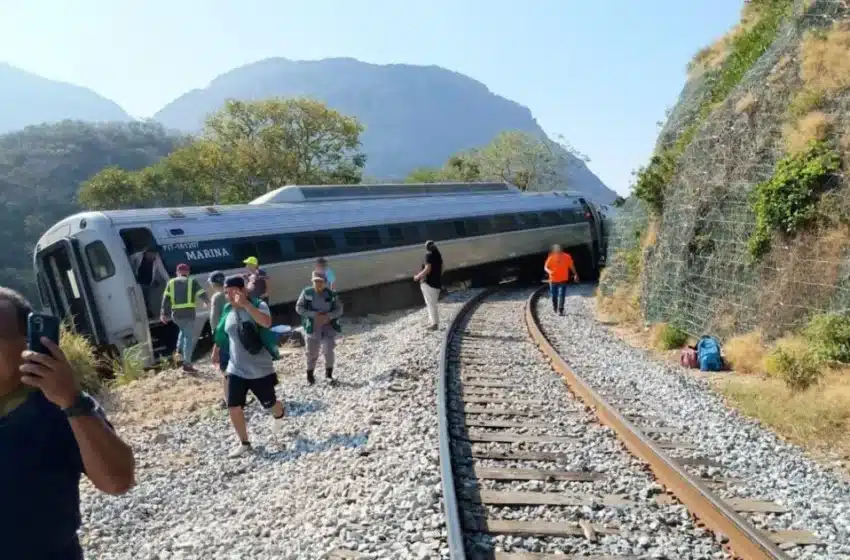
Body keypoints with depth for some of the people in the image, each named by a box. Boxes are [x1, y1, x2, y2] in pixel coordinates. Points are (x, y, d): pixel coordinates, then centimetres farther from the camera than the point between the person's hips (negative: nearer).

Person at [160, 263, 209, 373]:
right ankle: (187, 364, -3)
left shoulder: (171, 282, 12)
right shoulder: (192, 282, 5)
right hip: (188, 313, -4)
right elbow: (202, 294, 3)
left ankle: (179, 351, 18)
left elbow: (166, 299, 5)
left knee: (184, 330, 32)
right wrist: (207, 301, 24)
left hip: (175, 314, 4)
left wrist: (163, 313, 4)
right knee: (189, 337, 0)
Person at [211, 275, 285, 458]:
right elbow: (222, 333, 20)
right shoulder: (227, 311, 2)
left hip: (260, 369, -4)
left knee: (270, 404, 11)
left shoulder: (258, 305, -15)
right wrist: (216, 351, 25)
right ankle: (244, 443, 19)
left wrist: (246, 304, -39)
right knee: (234, 408, -1)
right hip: (236, 370, 4)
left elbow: (267, 322, -38)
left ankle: (279, 415, 48)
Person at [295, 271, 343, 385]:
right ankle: (310, 374, 29)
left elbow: (339, 309, -2)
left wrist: (328, 316, -21)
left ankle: (329, 374, 15)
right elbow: (299, 308, -10)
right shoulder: (307, 292, -10)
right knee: (312, 352, 8)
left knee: (329, 350, -5)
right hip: (312, 327, -1)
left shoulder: (331, 294, -6)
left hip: (328, 326, 1)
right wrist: (313, 315, -21)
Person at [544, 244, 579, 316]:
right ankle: (555, 309, 31)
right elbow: (546, 267, -7)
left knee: (561, 295, -12)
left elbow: (571, 266, 4)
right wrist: (549, 271, -27)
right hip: (553, 280, 1)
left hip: (563, 280, -1)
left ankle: (560, 310, -10)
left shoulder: (567, 257, -9)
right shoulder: (551, 258, -10)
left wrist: (575, 274, 5)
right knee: (554, 296, 10)